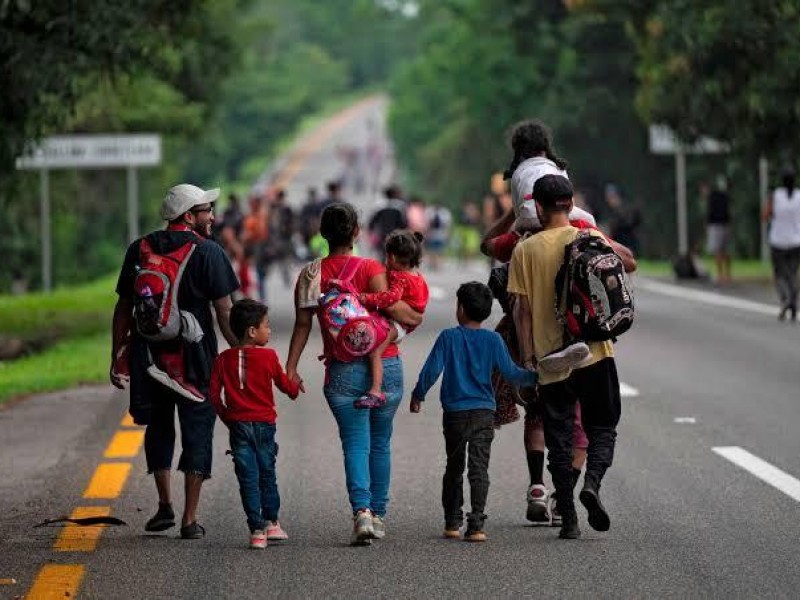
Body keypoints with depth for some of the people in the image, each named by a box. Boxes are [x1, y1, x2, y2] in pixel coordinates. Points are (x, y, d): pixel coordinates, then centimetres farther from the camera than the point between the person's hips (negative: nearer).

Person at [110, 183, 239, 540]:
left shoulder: (139, 250, 6)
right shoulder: (207, 252, -6)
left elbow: (123, 308, 7)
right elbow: (224, 311, -9)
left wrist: (117, 356, 12)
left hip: (148, 356, 4)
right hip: (194, 357, -4)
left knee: (158, 428, 21)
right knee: (196, 432, 4)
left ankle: (164, 506, 22)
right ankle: (190, 520, 2)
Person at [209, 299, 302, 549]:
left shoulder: (224, 359, 0)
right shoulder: (268, 356, -8)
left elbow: (214, 393, -2)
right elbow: (284, 383, 5)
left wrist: (226, 416, 12)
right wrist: (296, 388, 27)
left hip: (238, 425, 2)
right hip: (263, 423, -2)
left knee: (247, 477, 2)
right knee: (266, 474, 15)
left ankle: (257, 529, -2)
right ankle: (271, 522, 24)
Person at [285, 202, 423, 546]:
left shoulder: (311, 275, 1)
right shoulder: (370, 269, -6)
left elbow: (303, 324, -2)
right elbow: (390, 305, -17)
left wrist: (291, 368, 1)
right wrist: (414, 318, 3)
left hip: (342, 371, 0)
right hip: (385, 365, 0)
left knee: (355, 443, 0)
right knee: (380, 443, 14)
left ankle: (362, 510, -21)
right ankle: (378, 515, 20)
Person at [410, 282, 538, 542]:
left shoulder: (448, 337, -3)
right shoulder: (493, 340, -1)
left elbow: (431, 370, -4)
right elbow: (510, 372, 1)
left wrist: (417, 396, 10)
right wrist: (534, 377, 16)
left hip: (455, 413, 0)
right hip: (484, 413, 0)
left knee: (454, 467, 15)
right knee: (479, 468, -4)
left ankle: (452, 522, 20)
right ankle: (476, 524, -16)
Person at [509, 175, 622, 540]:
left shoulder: (526, 250, -3)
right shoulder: (590, 239, -3)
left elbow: (522, 310, -3)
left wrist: (527, 357, 2)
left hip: (551, 358, 0)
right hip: (594, 352, 0)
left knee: (559, 438, 7)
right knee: (602, 427, 12)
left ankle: (568, 519, 4)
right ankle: (592, 483, -16)